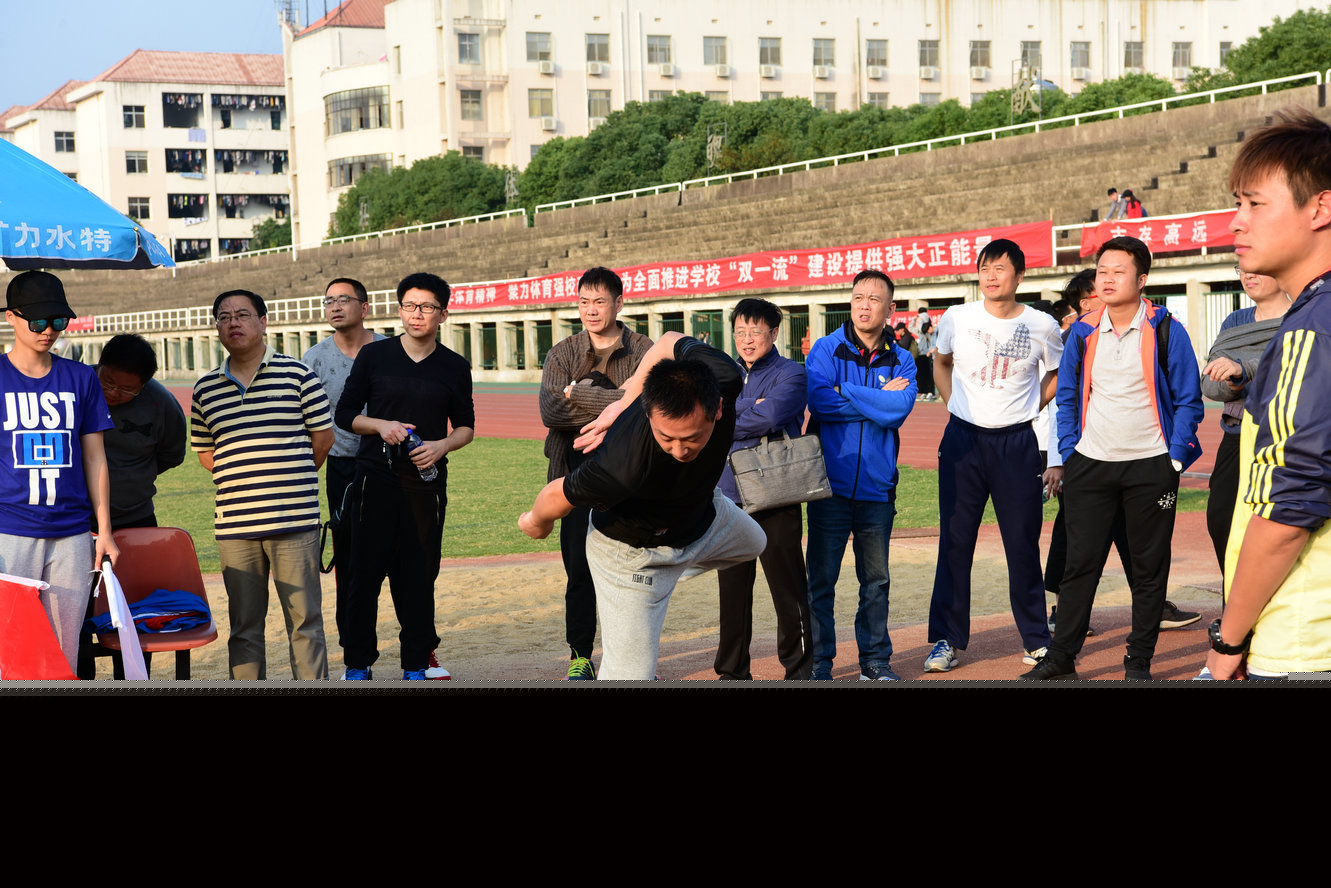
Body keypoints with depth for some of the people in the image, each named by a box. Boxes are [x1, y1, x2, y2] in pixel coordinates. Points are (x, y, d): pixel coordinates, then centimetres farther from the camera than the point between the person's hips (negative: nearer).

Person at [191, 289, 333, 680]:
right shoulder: (205, 389, 11)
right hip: (234, 526, 3)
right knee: (244, 625, 9)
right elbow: (205, 451, 19)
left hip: (294, 520, -3)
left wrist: (290, 481, 10)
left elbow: (323, 435, 6)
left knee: (304, 619, 1)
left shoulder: (297, 375, 1)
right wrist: (244, 481, 9)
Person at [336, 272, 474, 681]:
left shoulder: (455, 368, 7)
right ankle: (358, 663, 9)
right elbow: (345, 413, 7)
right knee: (366, 571, -1)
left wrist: (442, 445, -7)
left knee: (419, 575, 4)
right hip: (376, 478, -1)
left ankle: (416, 663, 15)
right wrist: (381, 426, -11)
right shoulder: (373, 356, 4)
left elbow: (466, 426, 13)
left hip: (427, 482, 1)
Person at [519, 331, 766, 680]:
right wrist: (537, 523, -3)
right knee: (629, 674, -11)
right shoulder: (622, 465, -48)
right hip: (632, 551, -6)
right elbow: (556, 496, -26)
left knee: (753, 543, 36)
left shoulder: (723, 376, -36)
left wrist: (626, 401, -9)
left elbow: (672, 340, -13)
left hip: (704, 514, 6)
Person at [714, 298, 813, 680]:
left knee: (787, 586, 0)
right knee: (732, 587, 10)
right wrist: (750, 408, -8)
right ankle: (732, 669, 20)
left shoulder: (791, 374, -1)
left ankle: (799, 667, 12)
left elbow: (769, 417, -16)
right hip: (729, 494, 5)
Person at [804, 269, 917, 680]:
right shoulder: (827, 349, 2)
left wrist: (846, 392, -13)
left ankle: (875, 659, 23)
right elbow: (818, 400, -16)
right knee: (821, 580, 0)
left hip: (877, 487, 2)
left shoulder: (900, 361, 7)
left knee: (876, 580, 11)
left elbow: (899, 409, -12)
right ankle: (818, 663, 10)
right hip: (831, 484, -2)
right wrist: (878, 399, -10)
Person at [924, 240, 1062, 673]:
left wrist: (1027, 409, 7)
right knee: (954, 542, 3)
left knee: (1024, 544, 3)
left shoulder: (1043, 327, -2)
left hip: (1016, 443, -1)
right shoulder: (957, 318, 0)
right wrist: (955, 407, 10)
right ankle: (946, 639, 11)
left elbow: (1057, 376, 16)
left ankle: (1036, 639, 16)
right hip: (962, 440, 1)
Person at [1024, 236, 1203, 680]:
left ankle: (1138, 662, 17)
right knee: (1079, 564, 5)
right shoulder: (1083, 332, 4)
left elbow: (1188, 401, -2)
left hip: (1150, 467, -2)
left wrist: (1175, 458, -8)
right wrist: (1069, 451, 4)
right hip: (1091, 464, 2)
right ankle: (1061, 658, 13)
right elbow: (1067, 396, 12)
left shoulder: (1165, 330, -5)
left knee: (1149, 567, 6)